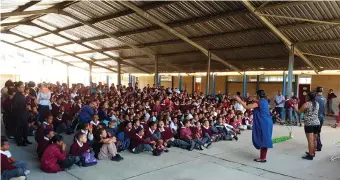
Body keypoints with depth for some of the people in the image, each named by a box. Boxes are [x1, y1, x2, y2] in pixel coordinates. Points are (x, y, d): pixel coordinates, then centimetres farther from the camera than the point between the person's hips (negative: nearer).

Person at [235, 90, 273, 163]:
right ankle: (263, 156, 23)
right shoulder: (265, 101, 9)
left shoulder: (259, 103, -17)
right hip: (266, 123, 9)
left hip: (263, 124, -9)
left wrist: (240, 100, -14)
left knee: (262, 139, -2)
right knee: (264, 139, 14)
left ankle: (263, 158, 5)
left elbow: (247, 107, -22)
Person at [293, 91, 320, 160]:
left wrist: (295, 106, 12)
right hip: (317, 123, 8)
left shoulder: (306, 104, -10)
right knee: (314, 140, 16)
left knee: (310, 140, -5)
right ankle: (313, 153, 28)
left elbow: (299, 112, -4)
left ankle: (310, 155, -2)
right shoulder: (317, 104, 11)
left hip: (309, 124, -8)